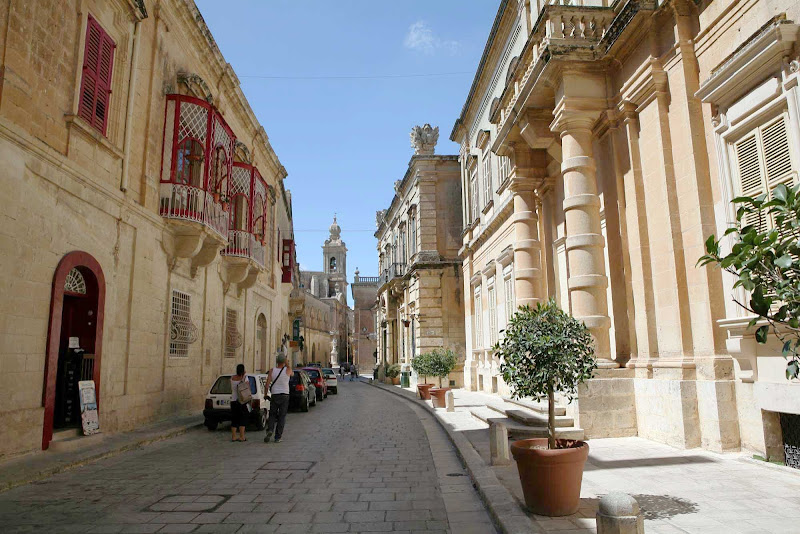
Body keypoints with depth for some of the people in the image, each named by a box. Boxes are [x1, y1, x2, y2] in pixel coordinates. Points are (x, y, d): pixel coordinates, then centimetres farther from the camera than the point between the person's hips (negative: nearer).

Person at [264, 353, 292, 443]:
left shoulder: (272, 370, -5)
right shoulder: (287, 370, -7)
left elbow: (268, 384, -5)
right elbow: (292, 373, 18)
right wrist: (286, 362, 17)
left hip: (274, 396, 1)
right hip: (285, 396, -1)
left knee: (272, 415, 14)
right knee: (282, 417, 6)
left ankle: (270, 430, -9)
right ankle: (278, 437, 5)